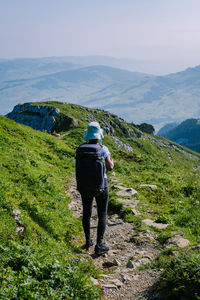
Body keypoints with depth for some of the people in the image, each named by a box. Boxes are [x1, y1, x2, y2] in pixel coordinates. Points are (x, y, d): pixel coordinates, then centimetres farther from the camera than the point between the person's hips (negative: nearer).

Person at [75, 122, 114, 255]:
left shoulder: (80, 149, -6)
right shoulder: (103, 149, -16)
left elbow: (78, 166, 4)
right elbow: (110, 167, -11)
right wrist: (112, 162, 11)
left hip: (84, 185, 4)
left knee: (87, 213, 20)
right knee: (102, 215, 9)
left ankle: (88, 241, 30)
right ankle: (99, 245, 10)